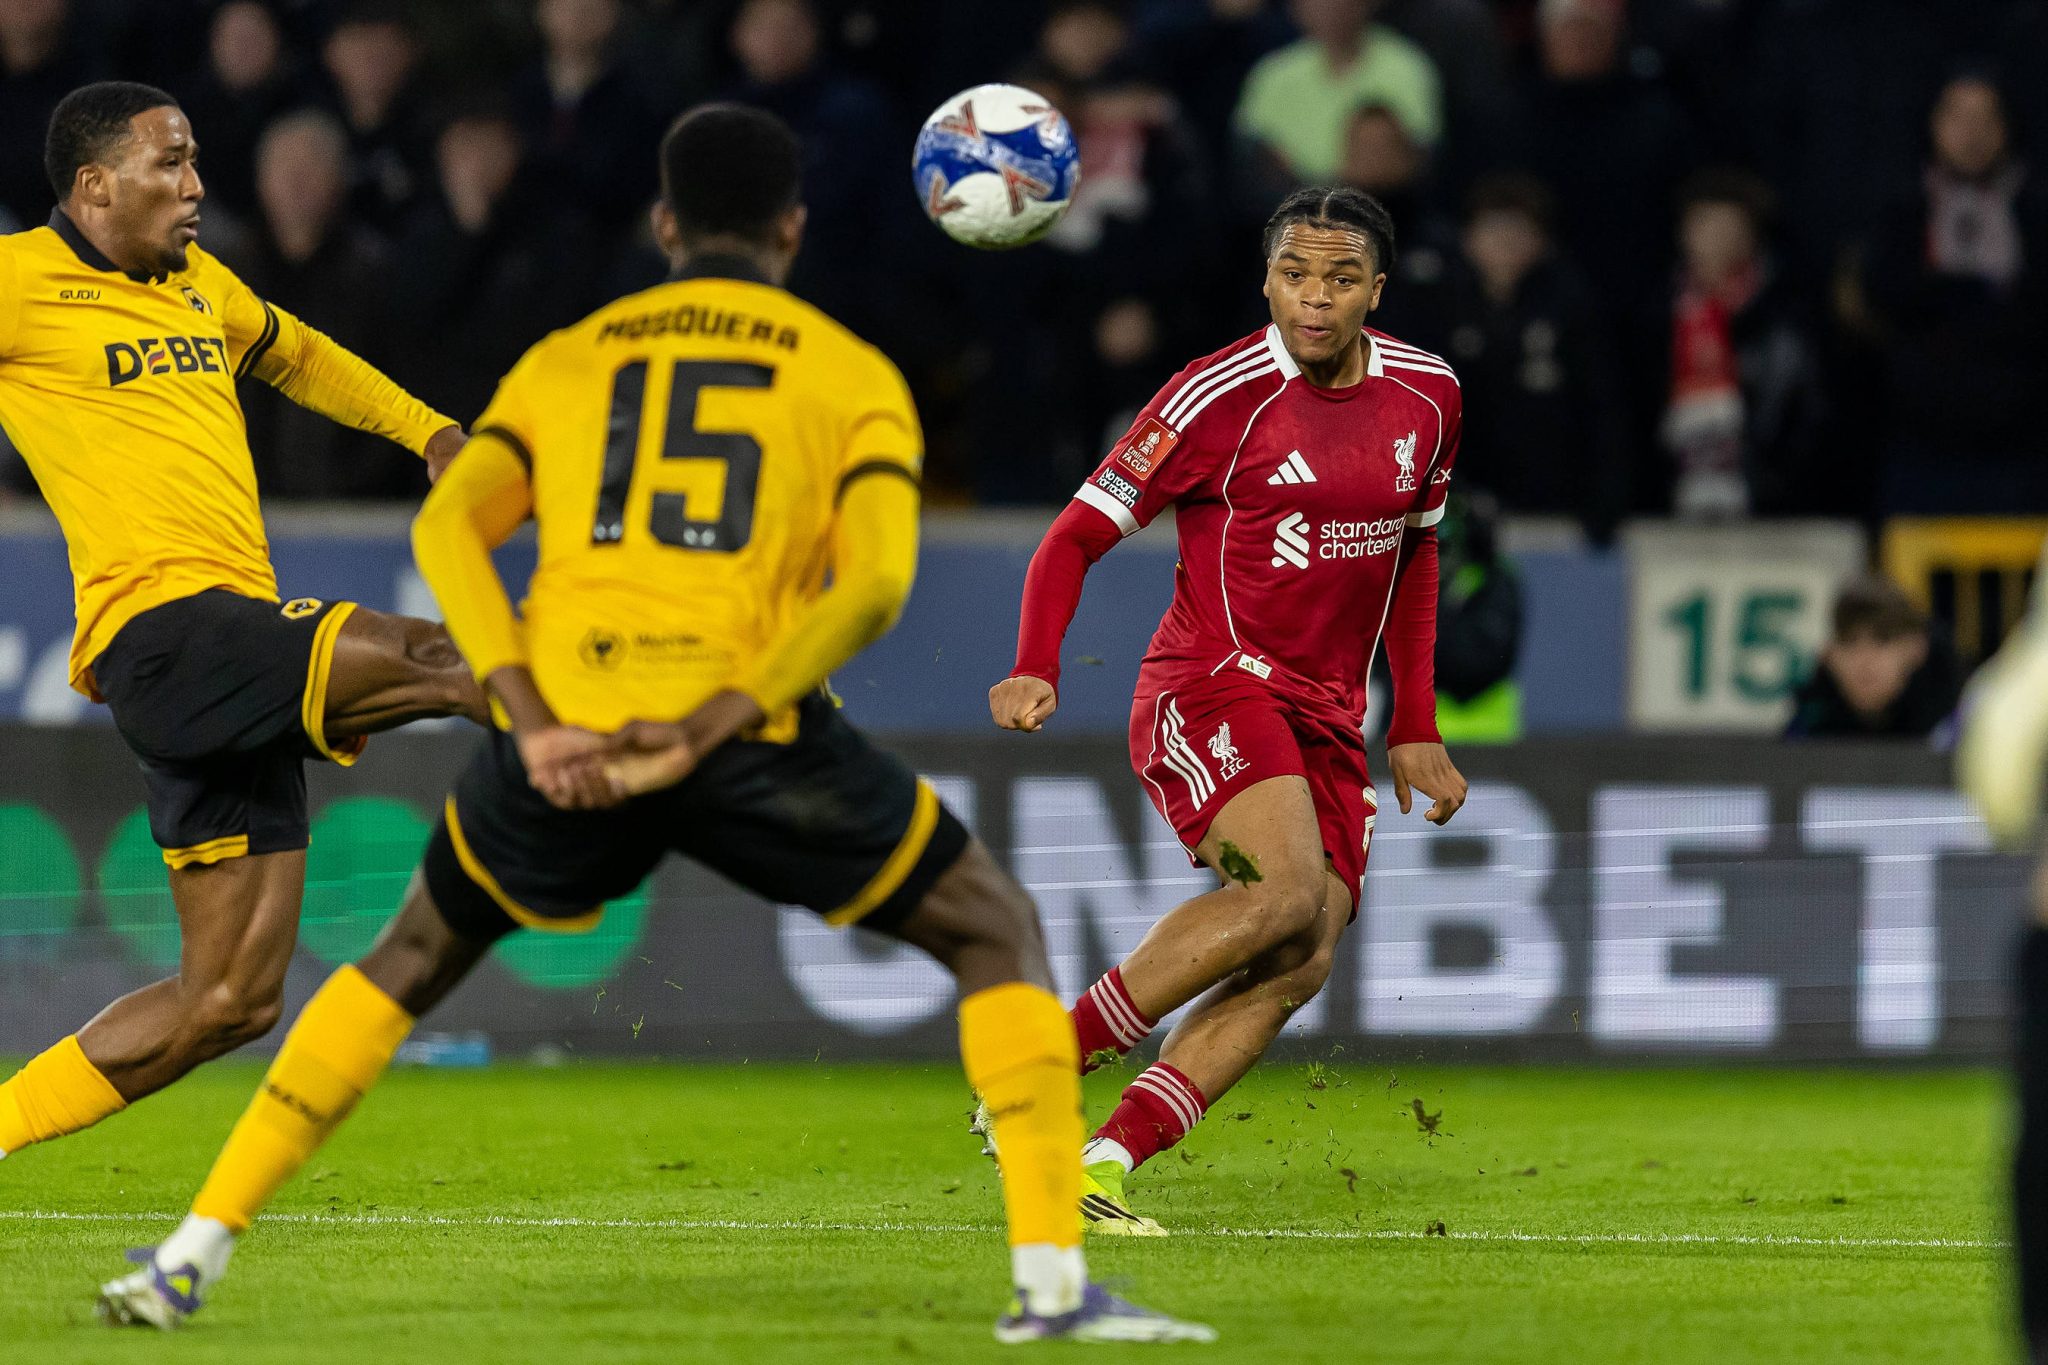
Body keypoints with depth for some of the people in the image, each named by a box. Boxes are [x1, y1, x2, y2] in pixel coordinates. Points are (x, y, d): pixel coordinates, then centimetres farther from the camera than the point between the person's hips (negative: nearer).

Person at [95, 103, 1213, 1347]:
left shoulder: (567, 359, 21)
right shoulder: (853, 374, 13)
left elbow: (449, 525, 2)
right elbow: (876, 579, -6)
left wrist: (535, 725, -7)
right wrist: (703, 732, -13)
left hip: (565, 742, 3)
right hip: (754, 725, -3)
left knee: (415, 959, 27)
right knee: (998, 934, 15)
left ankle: (194, 1255, 18)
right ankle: (1053, 1280, 0)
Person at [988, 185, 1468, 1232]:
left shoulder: (1426, 394, 8)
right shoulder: (1219, 398, -9)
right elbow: (1079, 534, -4)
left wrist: (1413, 729, 19)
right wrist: (1036, 671, -20)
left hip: (1328, 725, 6)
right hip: (1210, 690, -6)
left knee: (1300, 967, -14)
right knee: (1285, 891, -30)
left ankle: (1103, 1163, -17)